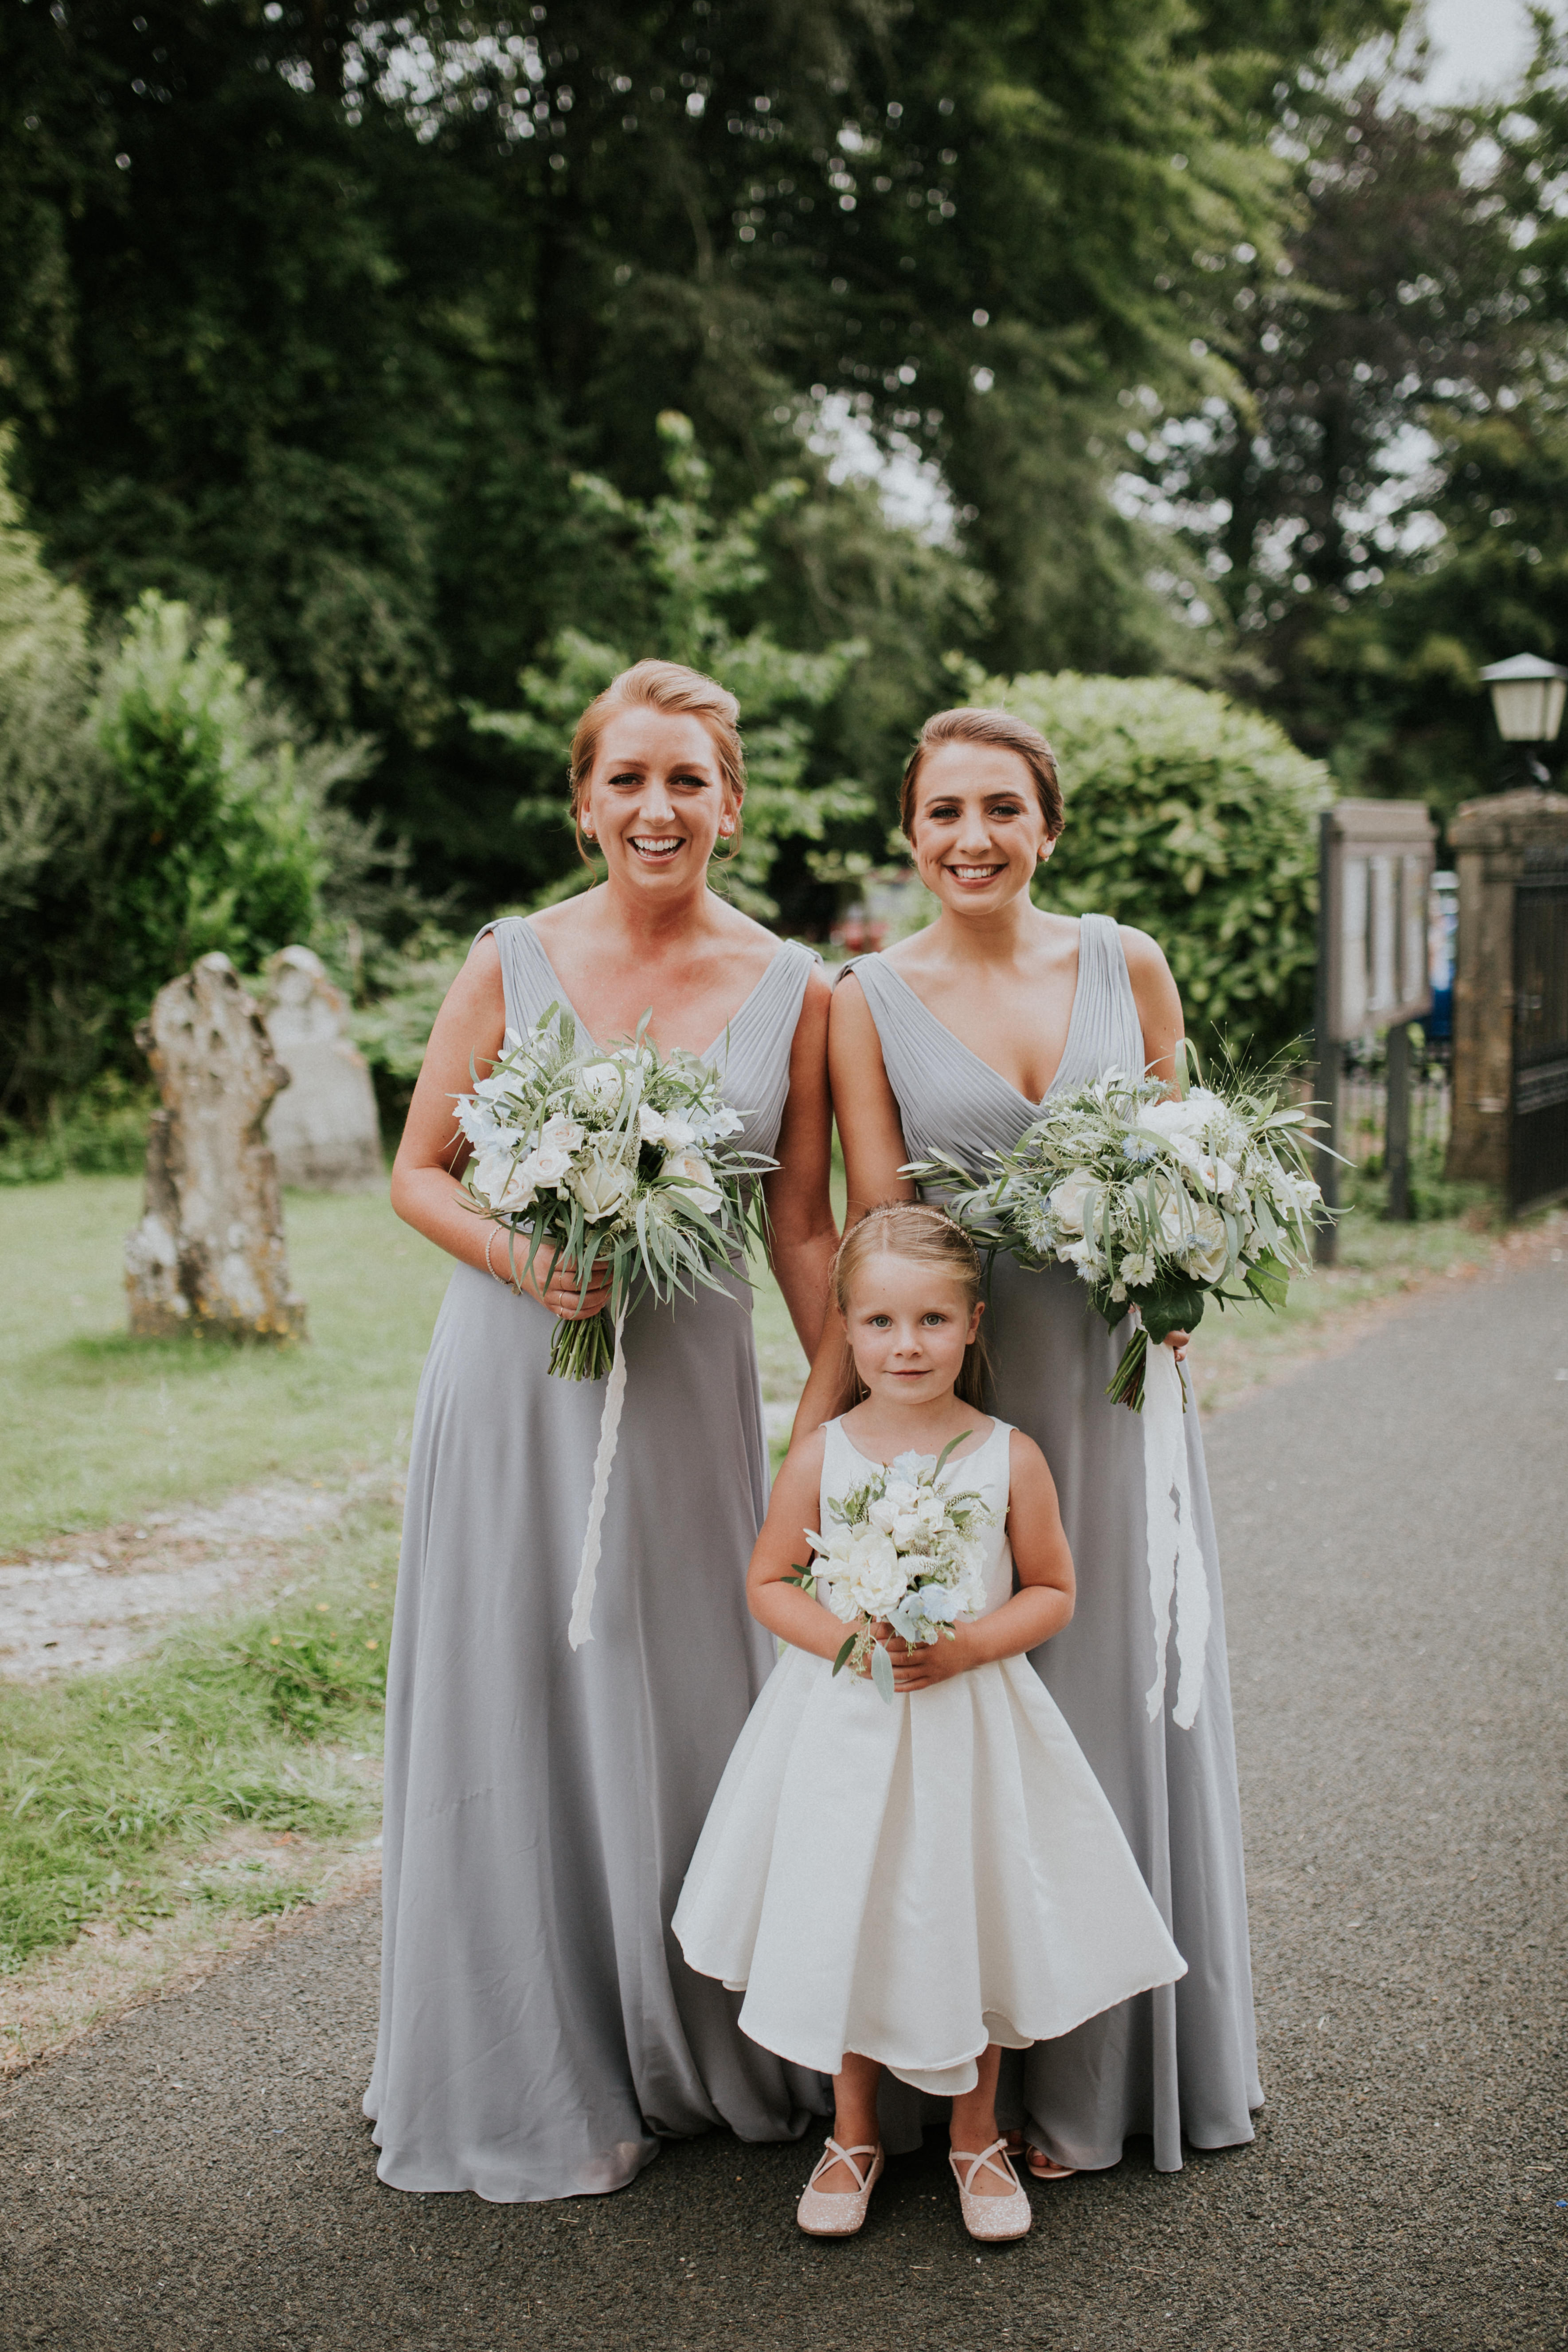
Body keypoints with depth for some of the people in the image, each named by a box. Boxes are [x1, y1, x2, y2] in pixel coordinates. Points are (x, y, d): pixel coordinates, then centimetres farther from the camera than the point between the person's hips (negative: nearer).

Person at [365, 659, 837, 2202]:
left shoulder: (792, 991, 1)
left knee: (684, 1711, 9)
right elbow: (418, 1173, 3)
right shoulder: (512, 963, -2)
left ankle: (698, 2058, 31)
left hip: (686, 1383, 1)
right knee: (513, 1715, 7)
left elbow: (802, 1231, 5)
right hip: (515, 1377, 0)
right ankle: (530, 2083, 26)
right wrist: (517, 1254, -16)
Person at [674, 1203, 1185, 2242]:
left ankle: (977, 2137, 31)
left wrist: (966, 1646, -16)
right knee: (845, 1925, 9)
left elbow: (1052, 1592, 0)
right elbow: (770, 1581, 2)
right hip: (844, 1727, 1)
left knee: (973, 1921, 9)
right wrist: (845, 1639, -16)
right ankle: (854, 2137, 30)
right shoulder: (822, 1458, -6)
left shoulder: (1011, 1459, -8)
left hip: (973, 1726, 0)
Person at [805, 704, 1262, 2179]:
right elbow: (875, 1223, -4)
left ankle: (1106, 2068, 28)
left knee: (1115, 1695, 10)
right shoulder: (868, 1000, -2)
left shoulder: (1126, 964, 4)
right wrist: (818, 1415, -11)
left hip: (1116, 1378, 2)